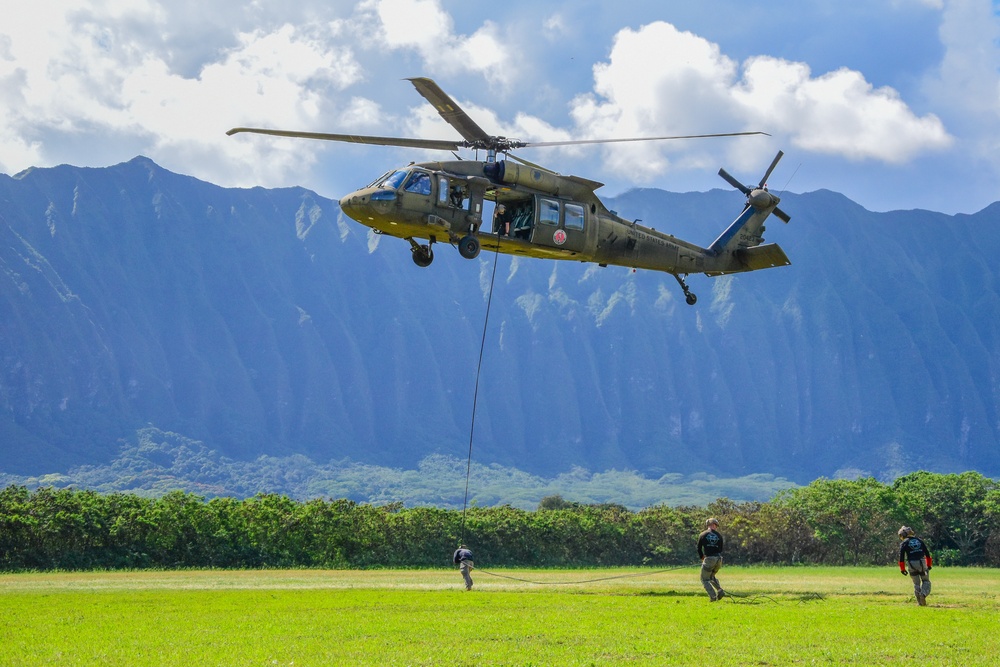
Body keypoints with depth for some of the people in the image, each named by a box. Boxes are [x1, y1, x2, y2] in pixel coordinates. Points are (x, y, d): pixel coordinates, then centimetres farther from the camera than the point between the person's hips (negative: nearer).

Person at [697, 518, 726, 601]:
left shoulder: (702, 535, 3)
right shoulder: (719, 535, 9)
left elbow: (699, 548, 9)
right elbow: (721, 548, 14)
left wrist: (702, 557, 25)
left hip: (709, 559, -4)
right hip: (719, 559, 4)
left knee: (705, 579, 6)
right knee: (712, 576, 26)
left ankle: (713, 596, -10)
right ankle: (720, 591, 5)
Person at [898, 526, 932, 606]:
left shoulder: (904, 543, 4)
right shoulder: (919, 540, 14)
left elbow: (901, 556, -3)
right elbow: (927, 553, 14)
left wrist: (902, 569, 3)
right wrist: (929, 564, 22)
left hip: (912, 564, -1)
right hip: (922, 563, 1)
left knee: (916, 583, 12)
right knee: (926, 581, 13)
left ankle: (920, 602, 5)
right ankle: (923, 594, -15)